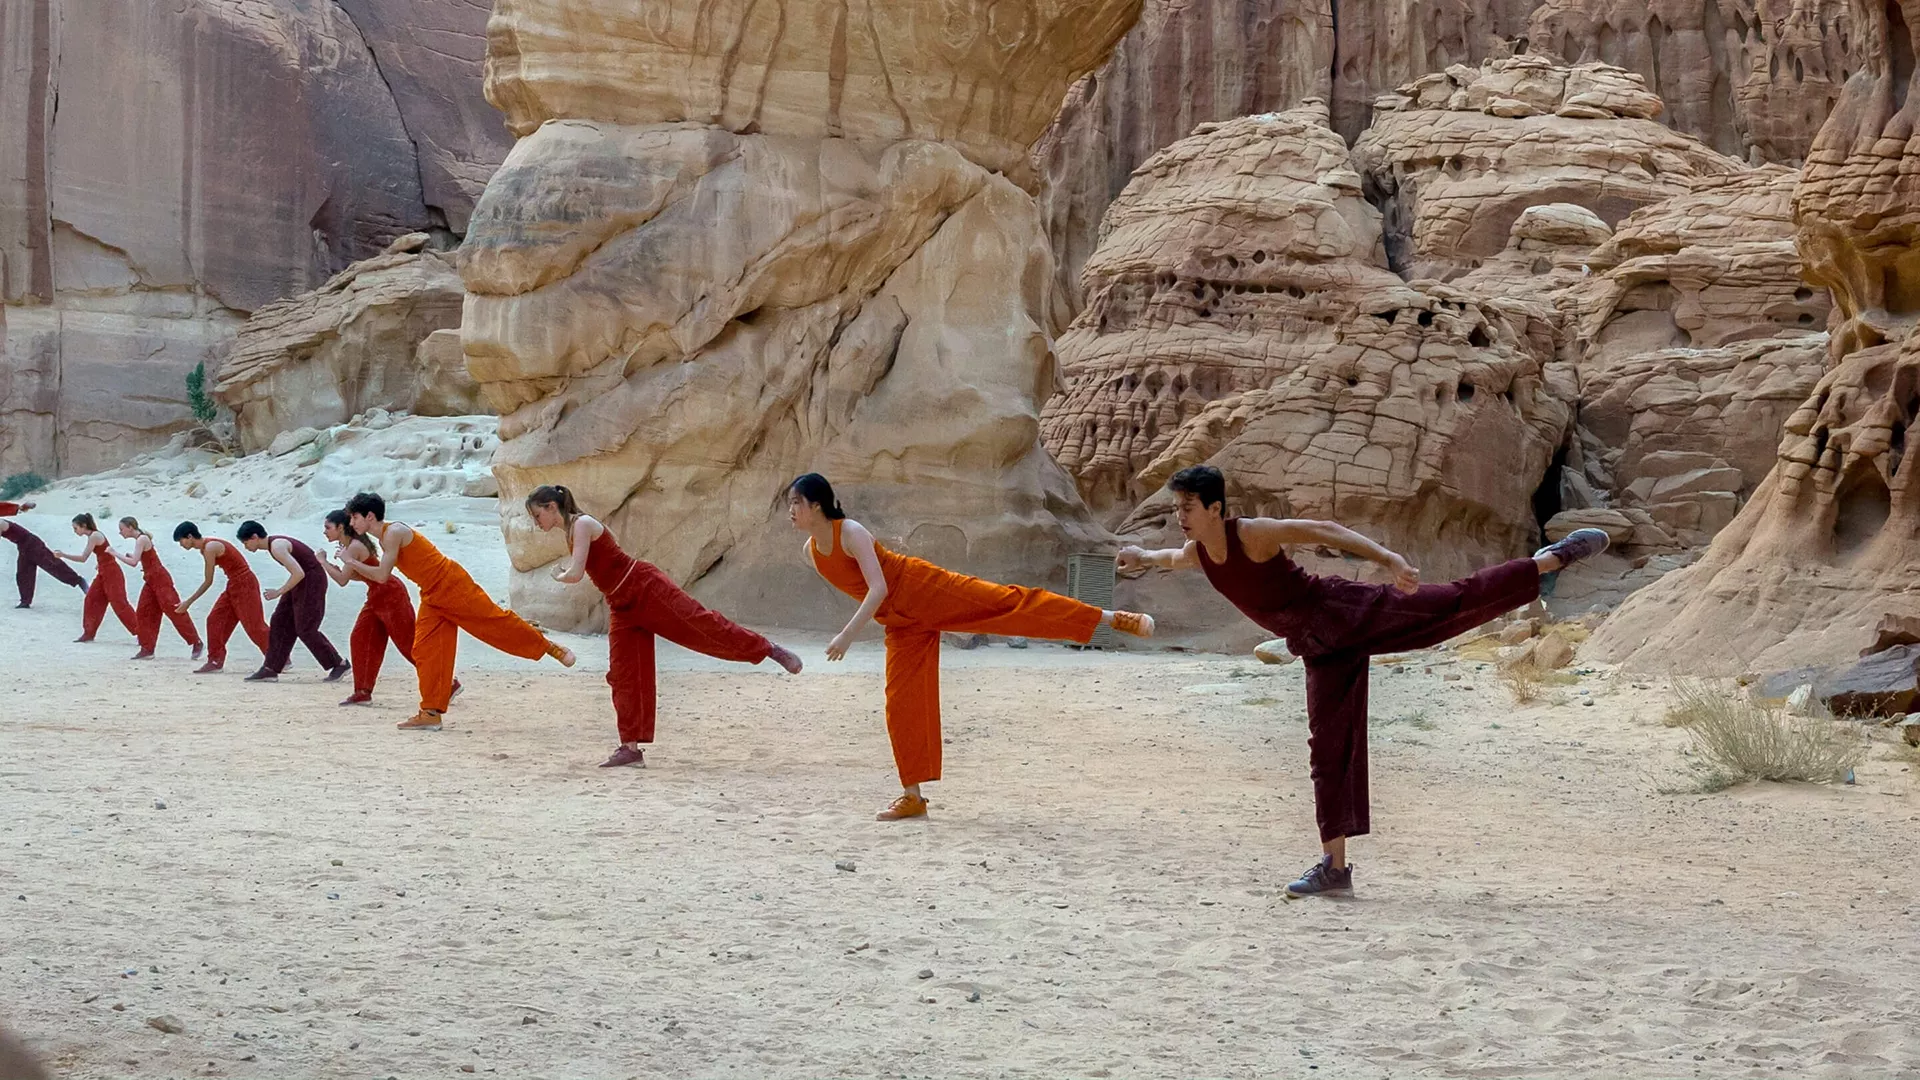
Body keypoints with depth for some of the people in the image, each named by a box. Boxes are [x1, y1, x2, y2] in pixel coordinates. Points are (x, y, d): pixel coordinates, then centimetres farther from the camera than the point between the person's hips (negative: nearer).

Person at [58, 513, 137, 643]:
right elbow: (105, 552, 23)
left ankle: (139, 632, -10)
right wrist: (100, 563, 13)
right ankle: (89, 633, 17)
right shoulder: (92, 536, 11)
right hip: (103, 574, 10)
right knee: (91, 600, 10)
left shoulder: (94, 536, -18)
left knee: (119, 603, -10)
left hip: (111, 573, -10)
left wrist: (63, 555, -20)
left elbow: (83, 558, -22)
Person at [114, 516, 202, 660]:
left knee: (174, 611, -9)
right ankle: (147, 649, 10)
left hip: (160, 580, -10)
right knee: (143, 613, 7)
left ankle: (196, 643, -5)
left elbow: (133, 562, -23)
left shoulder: (141, 539, -15)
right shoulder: (142, 538, 13)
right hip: (151, 581, 10)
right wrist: (130, 556, 8)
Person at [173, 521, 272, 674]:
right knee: (215, 620, 7)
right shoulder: (205, 547, 11)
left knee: (254, 626, -7)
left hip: (244, 585, -10)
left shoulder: (210, 548, -17)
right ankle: (215, 660, 10)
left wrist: (189, 602, -9)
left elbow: (208, 581, -14)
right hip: (234, 586, 10)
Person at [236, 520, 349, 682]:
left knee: (305, 628, -9)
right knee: (279, 623, 7)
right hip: (302, 580, 10)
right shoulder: (274, 543, 9)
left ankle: (338, 664, 1)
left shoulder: (277, 547, -21)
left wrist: (279, 592, -21)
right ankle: (271, 669, 10)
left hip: (312, 580, -10)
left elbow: (298, 573, -28)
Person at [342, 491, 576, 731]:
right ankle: (432, 712, 2)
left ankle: (550, 647, 12)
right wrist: (352, 563, 11)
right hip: (432, 597, 9)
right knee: (425, 651, 2)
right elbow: (379, 575, 19)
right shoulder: (384, 538, 11)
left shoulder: (393, 533, -19)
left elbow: (382, 575, -23)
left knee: (496, 623, -4)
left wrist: (351, 561, -13)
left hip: (453, 586, -9)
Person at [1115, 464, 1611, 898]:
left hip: (1353, 613, -6)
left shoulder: (1254, 534, -19)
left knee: (1457, 600, -14)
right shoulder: (1197, 554, 2)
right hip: (1322, 651, 6)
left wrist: (1390, 559, -32)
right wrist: (1142, 557, 12)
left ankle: (1554, 558, -1)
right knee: (1327, 748, 3)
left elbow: (1327, 530, -22)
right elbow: (1174, 559, 30)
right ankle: (1334, 867, 4)